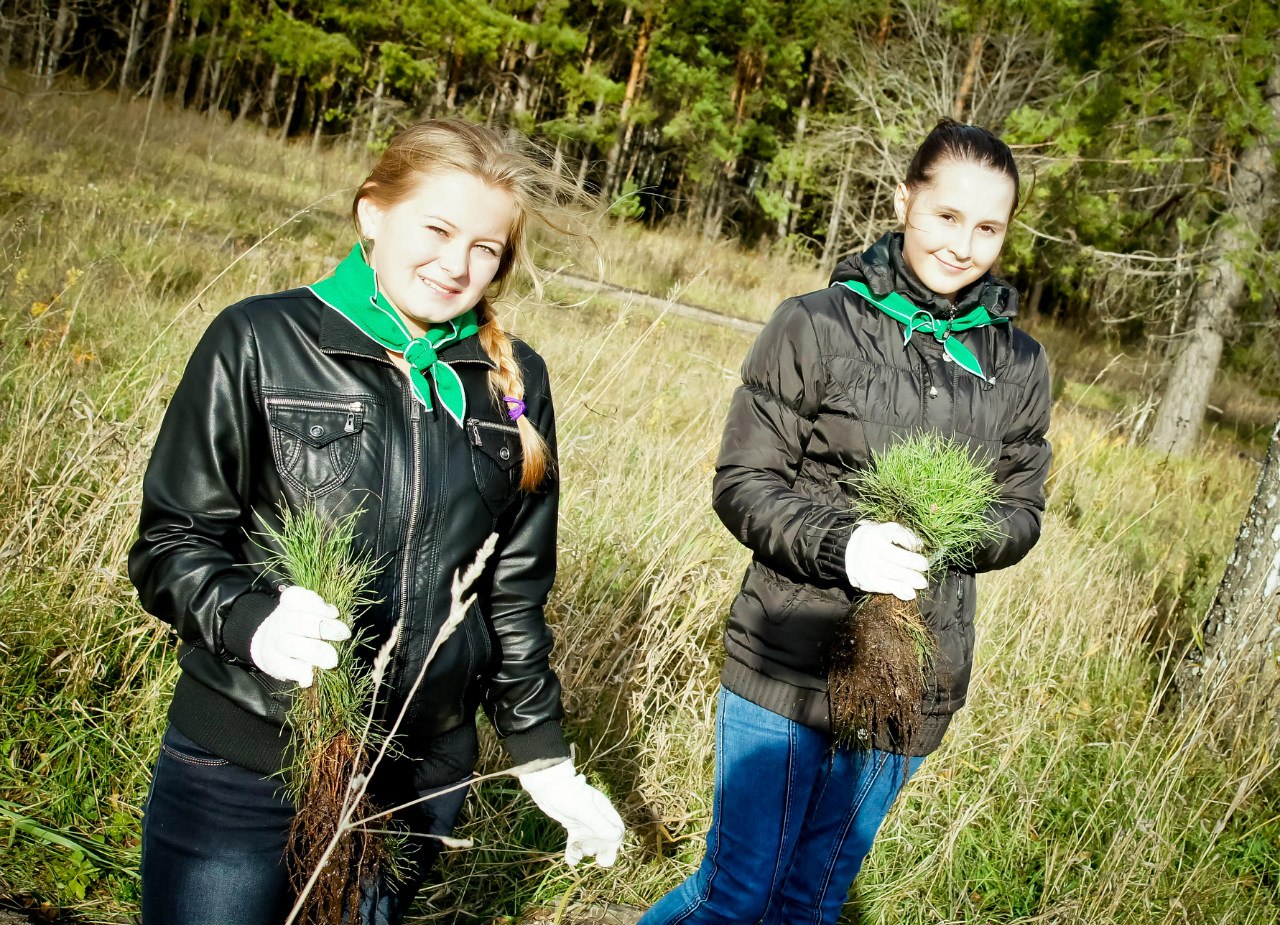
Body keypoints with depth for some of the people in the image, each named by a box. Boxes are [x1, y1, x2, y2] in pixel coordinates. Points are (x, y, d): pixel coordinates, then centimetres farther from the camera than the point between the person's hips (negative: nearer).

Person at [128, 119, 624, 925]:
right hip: (238, 768, -2)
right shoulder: (260, 342, -7)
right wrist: (249, 617, -25)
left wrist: (545, 756, 11)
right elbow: (172, 540, -5)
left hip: (421, 782, 3)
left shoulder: (517, 383, 3)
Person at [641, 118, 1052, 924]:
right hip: (787, 667, -3)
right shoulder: (816, 326, -7)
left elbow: (1022, 511, 9)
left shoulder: (1020, 365, 4)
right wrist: (841, 544, -25)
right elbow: (743, 482, -7)